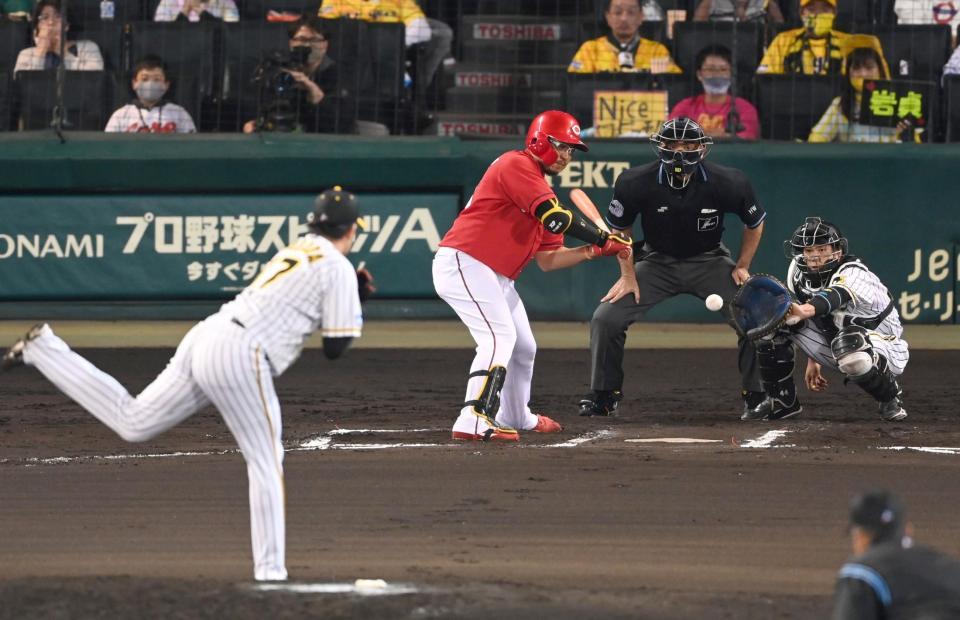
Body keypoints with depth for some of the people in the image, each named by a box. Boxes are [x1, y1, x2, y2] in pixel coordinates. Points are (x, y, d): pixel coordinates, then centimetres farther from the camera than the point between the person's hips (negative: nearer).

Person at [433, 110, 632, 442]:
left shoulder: (540, 189, 19)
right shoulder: (516, 165, -11)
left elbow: (548, 260, 15)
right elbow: (557, 219, -22)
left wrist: (593, 250, 3)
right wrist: (602, 237, -12)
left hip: (496, 277, 10)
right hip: (463, 263, -10)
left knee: (523, 348, 19)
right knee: (500, 337, -23)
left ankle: (515, 417, 39)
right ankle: (474, 420, -33)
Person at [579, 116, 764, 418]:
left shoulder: (727, 183, -22)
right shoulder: (635, 183, -21)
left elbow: (755, 223, -2)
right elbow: (620, 229, -1)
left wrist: (742, 267, -4)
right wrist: (628, 275, -5)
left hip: (709, 262, -1)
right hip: (657, 263, 1)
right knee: (605, 318, -12)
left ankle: (757, 395, 0)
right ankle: (603, 396, 6)